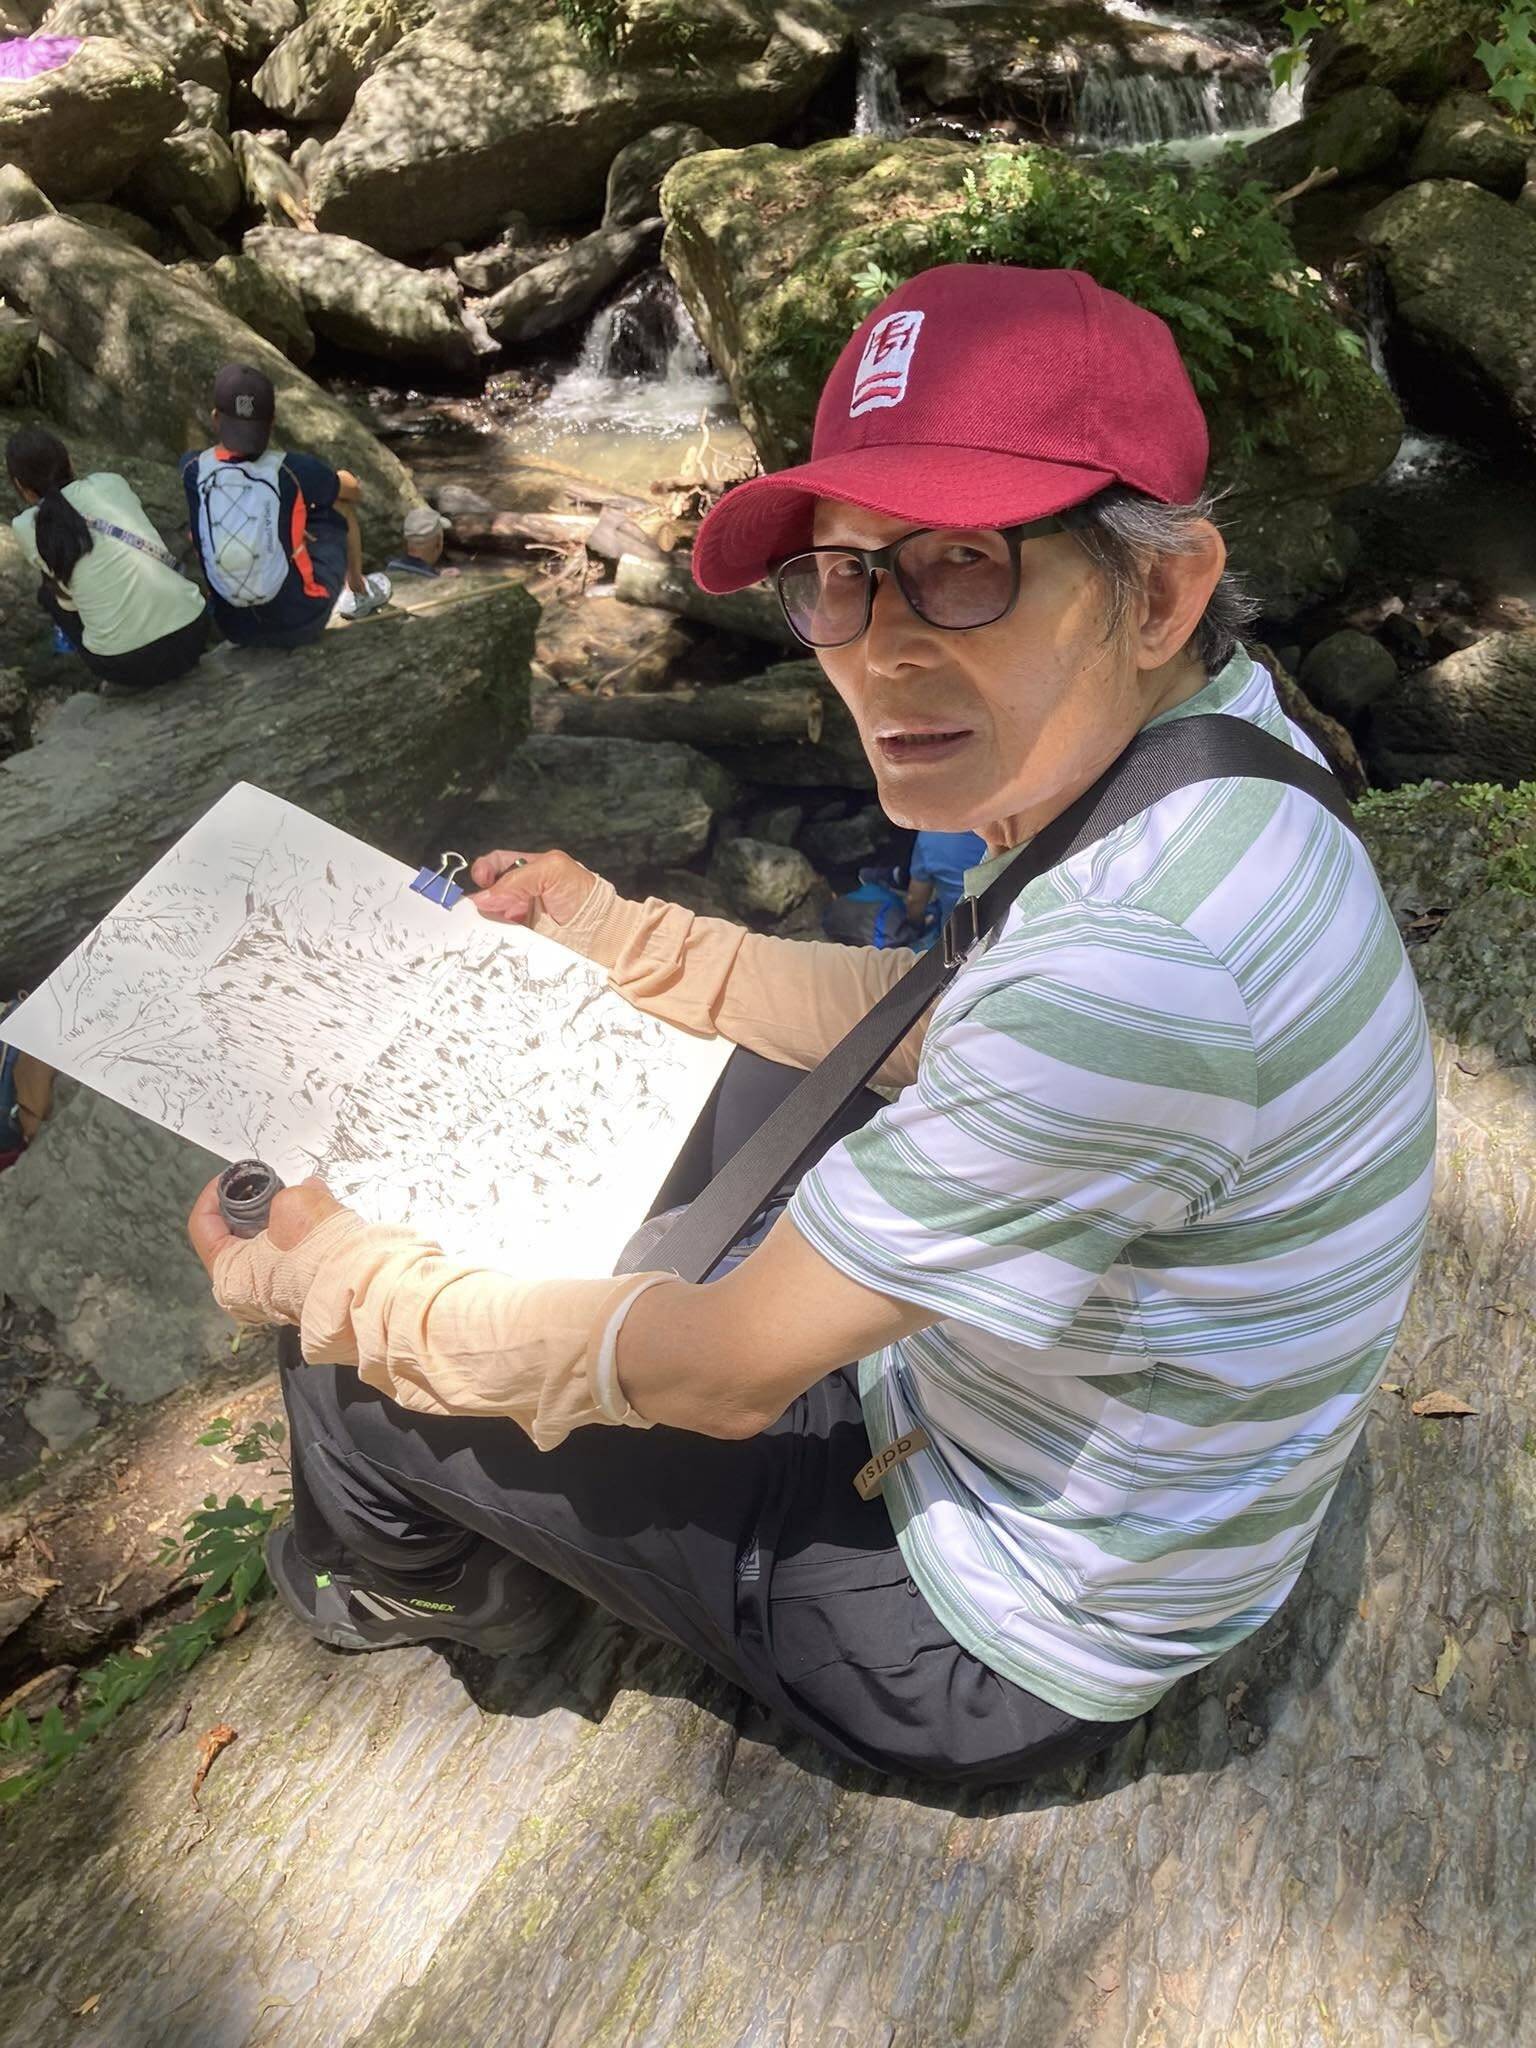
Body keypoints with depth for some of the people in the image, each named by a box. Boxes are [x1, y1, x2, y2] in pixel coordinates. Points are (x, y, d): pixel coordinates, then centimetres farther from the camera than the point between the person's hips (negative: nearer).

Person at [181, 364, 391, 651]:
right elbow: (355, 491, 6)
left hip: (236, 629, 2)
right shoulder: (294, 470, -16)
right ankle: (359, 594, 38)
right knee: (341, 500, 17)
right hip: (301, 622, -2)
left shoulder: (193, 471, -9)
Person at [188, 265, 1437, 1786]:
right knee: (765, 1076, 20)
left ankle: (418, 1584, 36)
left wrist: (344, 1290, -13)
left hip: (989, 1656, -8)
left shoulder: (1135, 977, -40)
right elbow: (930, 1024, 7)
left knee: (351, 1366, -1)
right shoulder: (1210, 753, -9)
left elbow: (729, 1376, -27)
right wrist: (619, 935, 7)